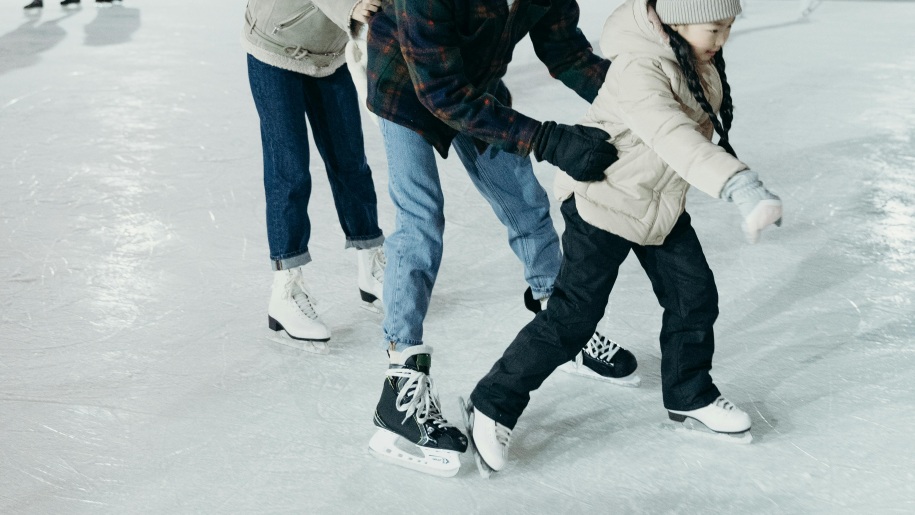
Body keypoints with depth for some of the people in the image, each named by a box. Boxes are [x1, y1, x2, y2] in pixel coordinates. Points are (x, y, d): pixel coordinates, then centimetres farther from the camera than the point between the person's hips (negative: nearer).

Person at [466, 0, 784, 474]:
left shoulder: (697, 57, -4)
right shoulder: (639, 70, -32)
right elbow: (674, 138, -48)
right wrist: (739, 185, -59)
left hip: (662, 203, 8)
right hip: (604, 205, -8)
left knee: (695, 296, 10)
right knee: (572, 317, -4)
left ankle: (690, 397, 33)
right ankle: (493, 406, 11)